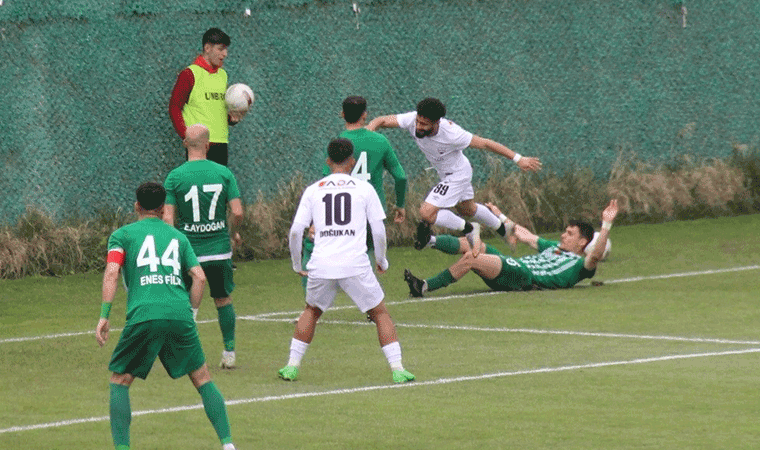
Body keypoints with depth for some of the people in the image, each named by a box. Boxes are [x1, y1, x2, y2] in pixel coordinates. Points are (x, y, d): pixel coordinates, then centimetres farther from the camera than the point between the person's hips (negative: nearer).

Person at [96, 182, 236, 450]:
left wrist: (104, 316, -4)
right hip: (180, 316, 2)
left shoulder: (122, 235, 14)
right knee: (202, 378, 14)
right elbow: (199, 277, 13)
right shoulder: (178, 237, 23)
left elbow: (111, 272, -1)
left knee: (119, 382, 11)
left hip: (143, 316, -2)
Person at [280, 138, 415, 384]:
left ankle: (292, 365, 20)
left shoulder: (312, 190, 11)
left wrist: (297, 264, 19)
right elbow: (379, 231, 6)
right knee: (380, 313, 11)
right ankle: (397, 369, 3)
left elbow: (295, 232, 6)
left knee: (311, 311, 25)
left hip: (321, 265, 2)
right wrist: (382, 261, 21)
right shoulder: (364, 188, 7)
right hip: (355, 265, -2)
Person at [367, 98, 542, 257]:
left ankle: (468, 229, 5)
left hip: (457, 175, -7)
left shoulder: (451, 134, -38)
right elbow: (382, 120, -19)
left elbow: (485, 143, -26)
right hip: (444, 172, 7)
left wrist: (518, 159, -19)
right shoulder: (413, 120, -27)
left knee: (427, 213, -17)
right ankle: (502, 229, 55)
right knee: (467, 210, 29)